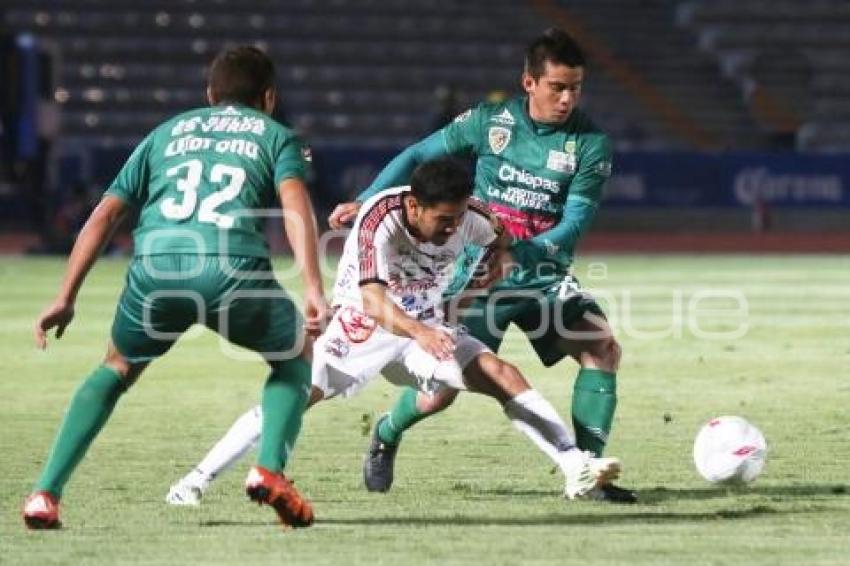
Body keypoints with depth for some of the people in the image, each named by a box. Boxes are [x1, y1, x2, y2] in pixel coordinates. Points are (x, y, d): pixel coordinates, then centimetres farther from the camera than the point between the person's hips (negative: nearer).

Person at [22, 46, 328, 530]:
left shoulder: (168, 132, 32)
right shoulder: (275, 136, 24)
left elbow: (105, 215, 24)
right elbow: (296, 205, 3)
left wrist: (66, 299, 24)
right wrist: (314, 290, -7)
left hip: (157, 264, 2)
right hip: (235, 268, -2)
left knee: (115, 371, 27)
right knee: (296, 359, 26)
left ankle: (46, 494, 13)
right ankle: (270, 469, 3)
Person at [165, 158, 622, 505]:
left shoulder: (465, 216, -14)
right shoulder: (380, 219, -31)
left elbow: (498, 236, 13)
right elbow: (373, 300, -44)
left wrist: (498, 257, -6)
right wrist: (419, 332, -59)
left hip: (425, 329, 5)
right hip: (362, 326, -5)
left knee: (501, 376, -13)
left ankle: (576, 468, -13)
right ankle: (196, 481, -14)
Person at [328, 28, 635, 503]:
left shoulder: (591, 143, -9)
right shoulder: (490, 121, -7)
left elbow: (574, 224, -14)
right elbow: (419, 156, 6)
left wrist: (519, 252, -30)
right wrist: (364, 203, 0)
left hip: (545, 276, 1)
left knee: (603, 347, -22)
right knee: (442, 387, -3)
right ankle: (387, 437, 31)